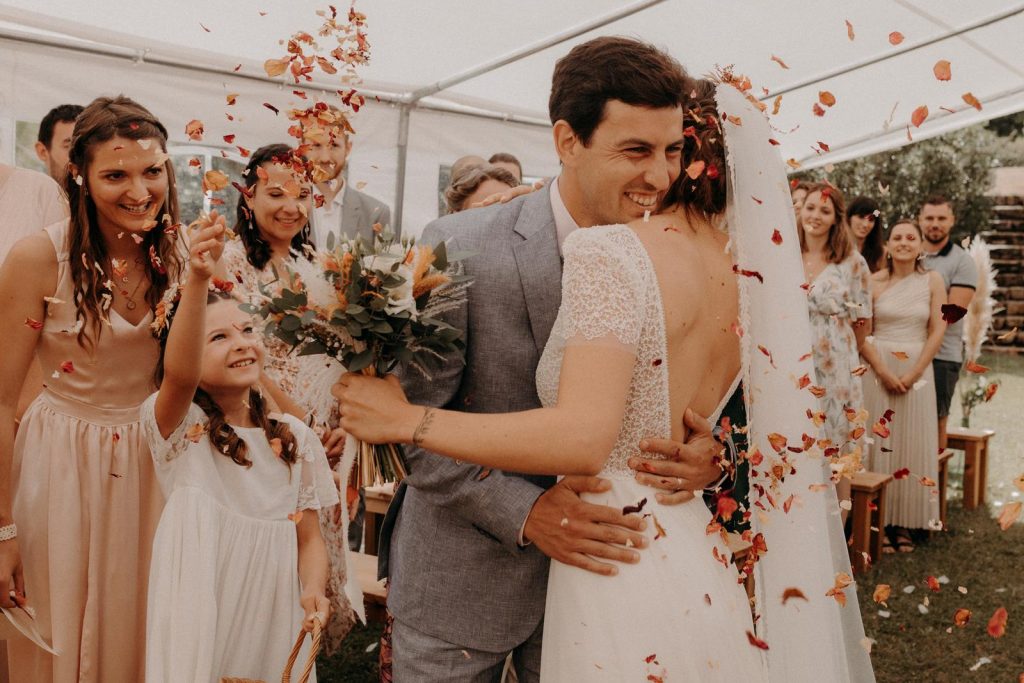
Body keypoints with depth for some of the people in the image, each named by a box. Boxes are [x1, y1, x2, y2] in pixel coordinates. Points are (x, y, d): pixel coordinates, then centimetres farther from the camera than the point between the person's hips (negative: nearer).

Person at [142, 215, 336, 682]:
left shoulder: (295, 437, 2)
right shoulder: (181, 429, -9)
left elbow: (308, 536, 5)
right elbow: (179, 374, -31)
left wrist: (313, 591, -16)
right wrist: (197, 280, -46)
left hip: (274, 622, 3)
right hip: (199, 621, -3)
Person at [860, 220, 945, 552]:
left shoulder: (932, 281, 2)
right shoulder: (874, 282, -1)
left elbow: (937, 331, -1)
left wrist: (914, 373, -10)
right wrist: (883, 372, -13)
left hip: (917, 369, 1)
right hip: (878, 367, -1)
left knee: (913, 443, 5)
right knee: (878, 441, 1)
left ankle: (904, 522, 14)